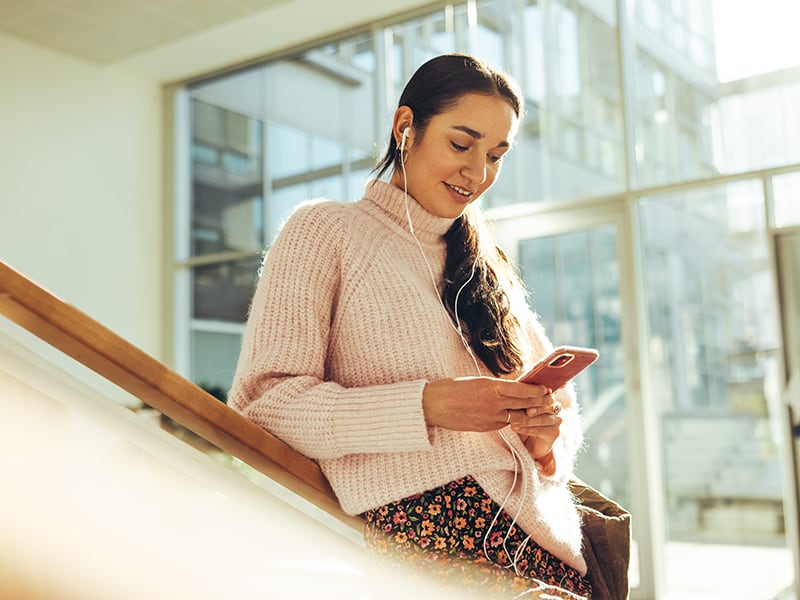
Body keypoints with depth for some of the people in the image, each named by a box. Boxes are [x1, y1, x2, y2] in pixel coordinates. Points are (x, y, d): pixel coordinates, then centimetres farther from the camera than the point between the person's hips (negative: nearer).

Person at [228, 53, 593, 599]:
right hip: (416, 529, -6)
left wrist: (549, 432, -2)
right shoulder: (326, 229, 5)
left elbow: (562, 402, 23)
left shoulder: (489, 269, 24)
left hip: (542, 543, 6)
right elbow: (262, 403, -7)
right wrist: (426, 406, -18)